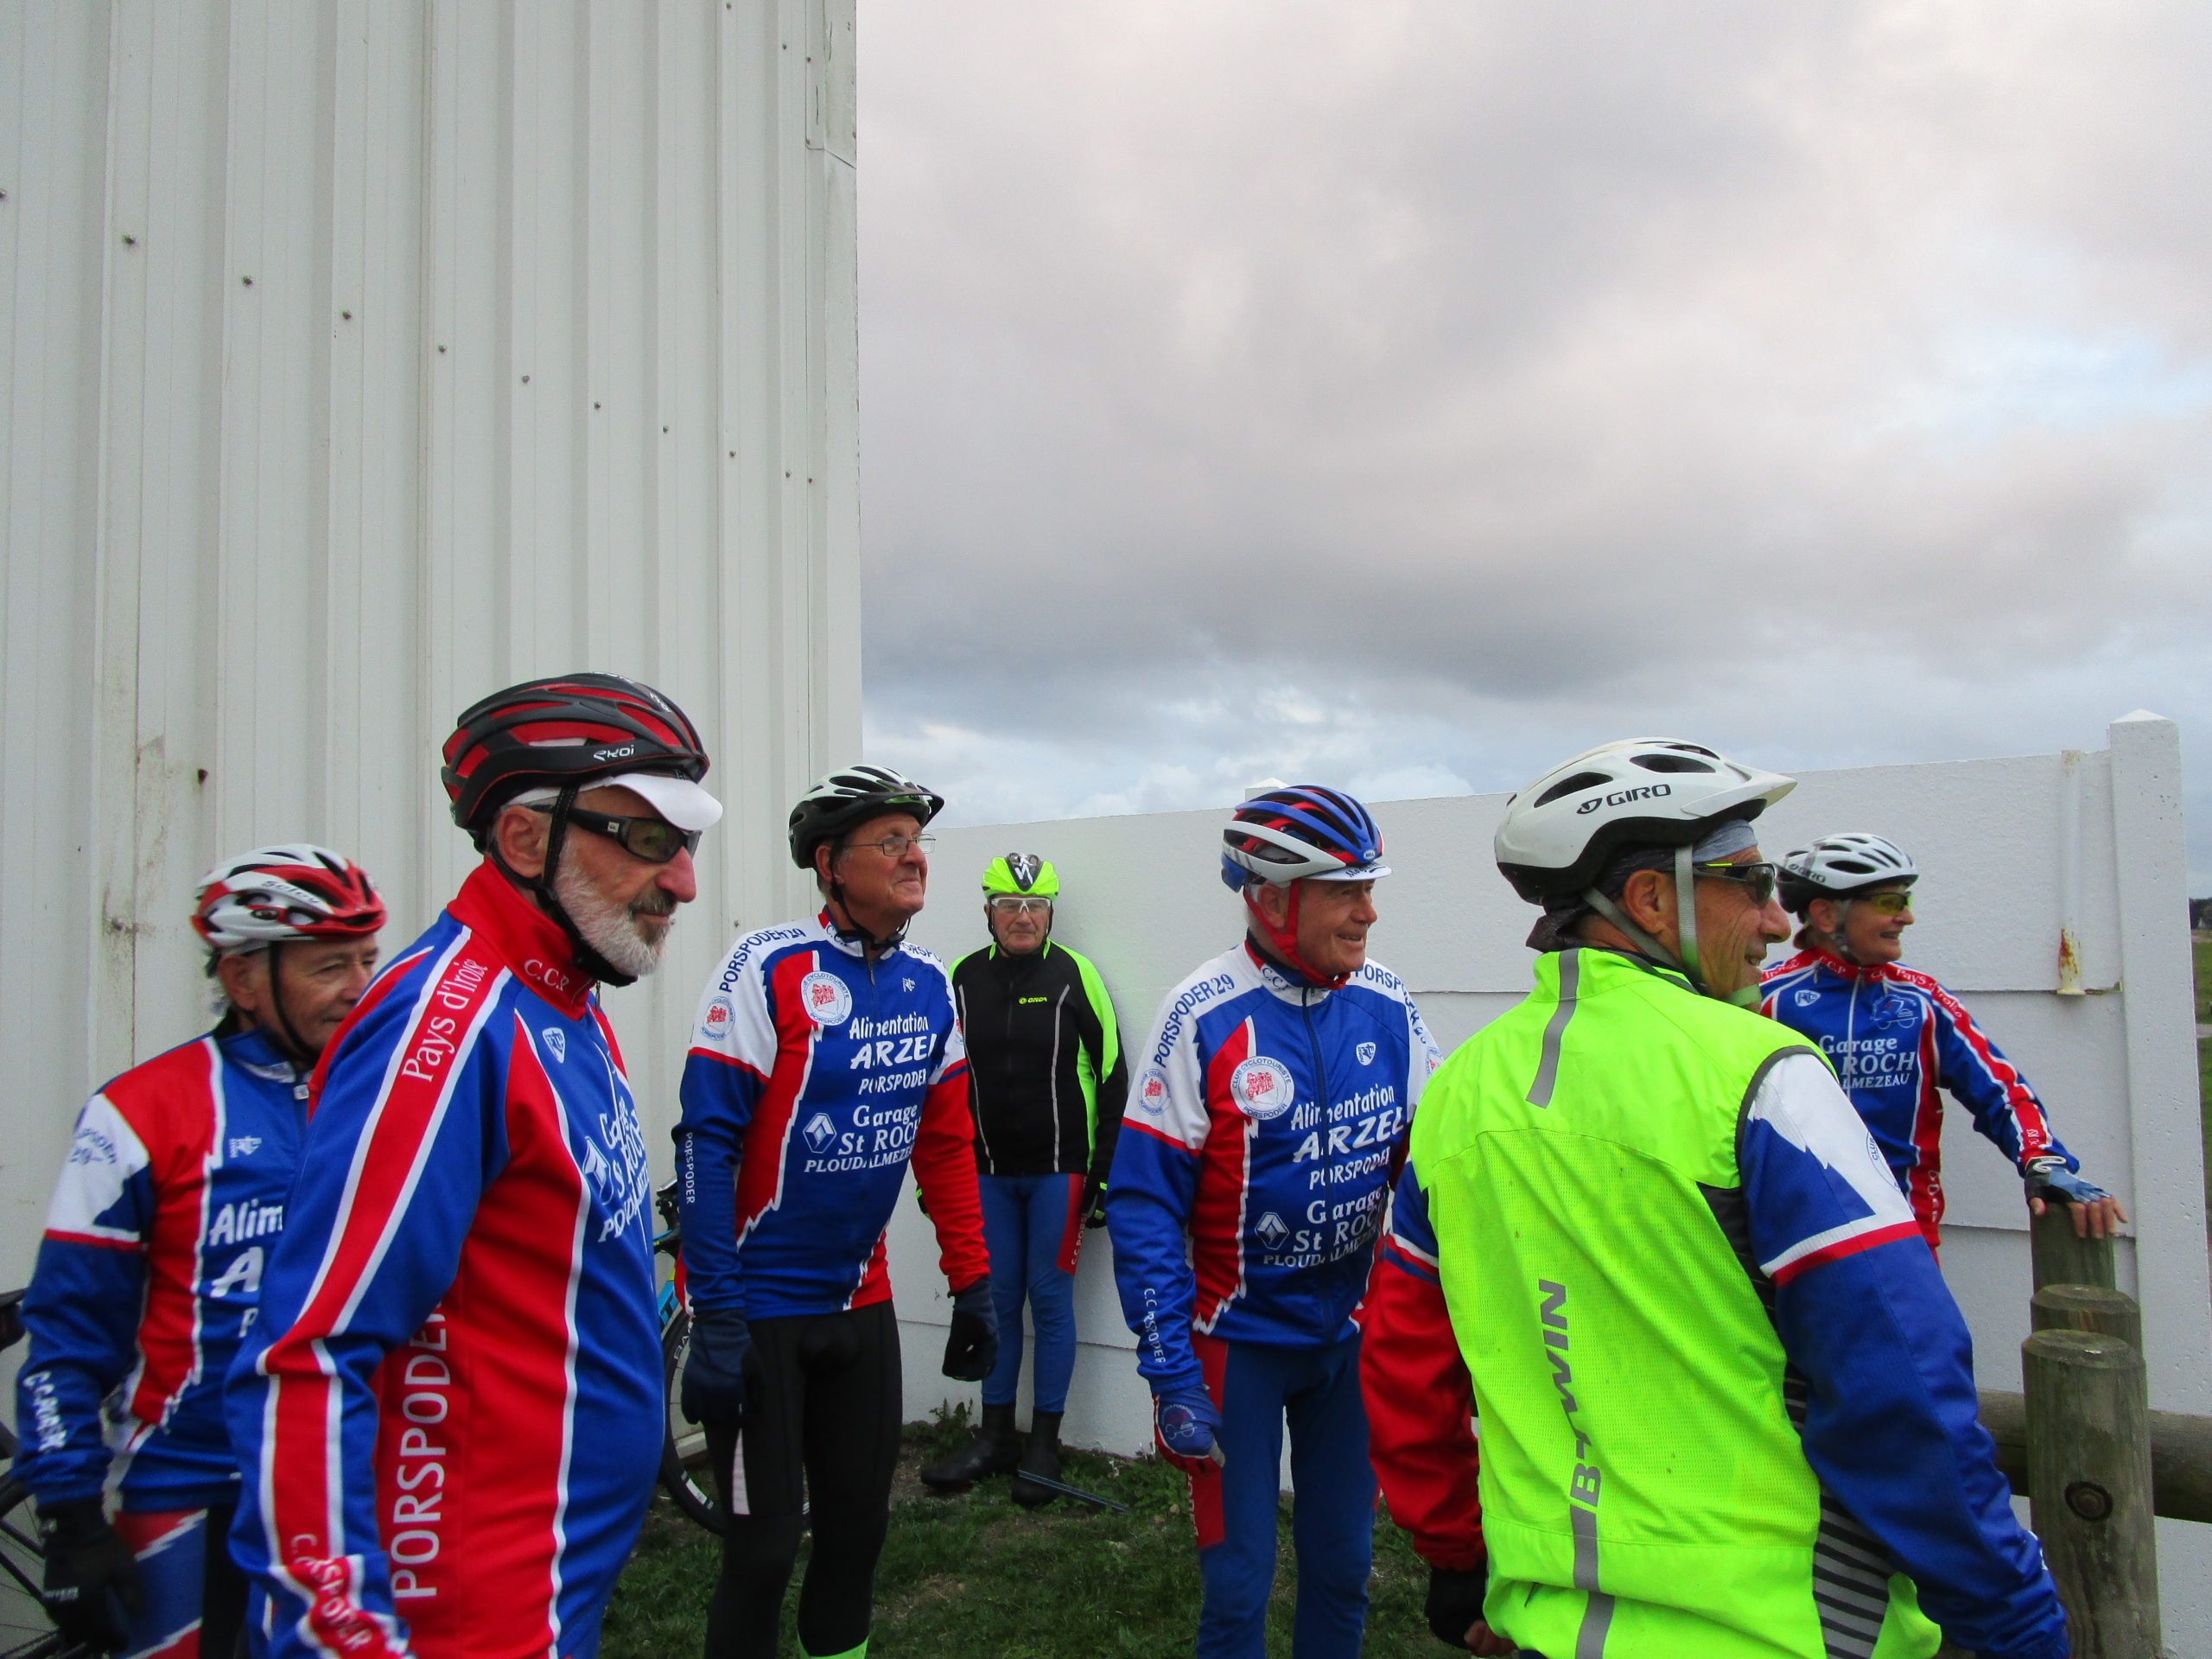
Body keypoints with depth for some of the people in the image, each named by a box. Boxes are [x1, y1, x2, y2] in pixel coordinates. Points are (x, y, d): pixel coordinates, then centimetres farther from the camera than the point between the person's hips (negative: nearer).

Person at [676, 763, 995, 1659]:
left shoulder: (929, 985, 2)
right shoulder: (768, 968, -16)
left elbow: (947, 1144, 9)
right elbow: (707, 1141, -17)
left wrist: (972, 1283, 9)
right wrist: (715, 1317, -19)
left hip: (859, 1301, 6)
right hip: (758, 1307, -5)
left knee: (861, 1520, 15)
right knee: (766, 1540, 3)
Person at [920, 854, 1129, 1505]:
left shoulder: (1074, 976, -7)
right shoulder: (964, 979, 3)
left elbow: (1112, 1077, -5)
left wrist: (1105, 1176, -6)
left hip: (1058, 1169, -3)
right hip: (989, 1171, 4)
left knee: (1050, 1299, 3)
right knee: (997, 1300, 11)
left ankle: (1045, 1443, 17)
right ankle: (996, 1436, 24)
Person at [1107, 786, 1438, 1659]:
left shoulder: (1386, 1005, -5)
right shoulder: (1204, 1016, -17)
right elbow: (1144, 1204, -15)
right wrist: (1171, 1375, -16)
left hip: (1353, 1332, 4)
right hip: (1237, 1337, -4)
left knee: (1343, 1569, 16)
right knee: (1240, 1581, 6)